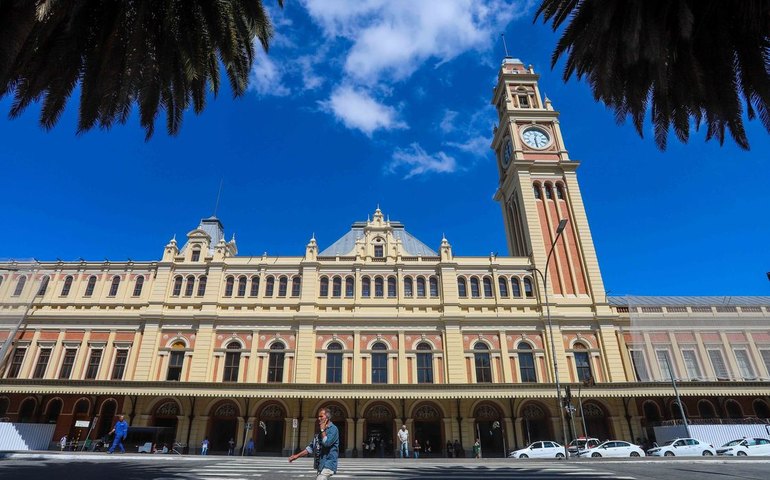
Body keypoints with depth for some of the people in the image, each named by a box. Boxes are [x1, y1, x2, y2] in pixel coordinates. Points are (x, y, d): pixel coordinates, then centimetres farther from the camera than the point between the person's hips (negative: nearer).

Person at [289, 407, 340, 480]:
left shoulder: (333, 429, -10)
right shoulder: (319, 431, 15)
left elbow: (327, 443, -24)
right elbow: (311, 447, 18)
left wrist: (322, 430, -13)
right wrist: (297, 455, 10)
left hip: (328, 465, -8)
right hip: (320, 465, 8)